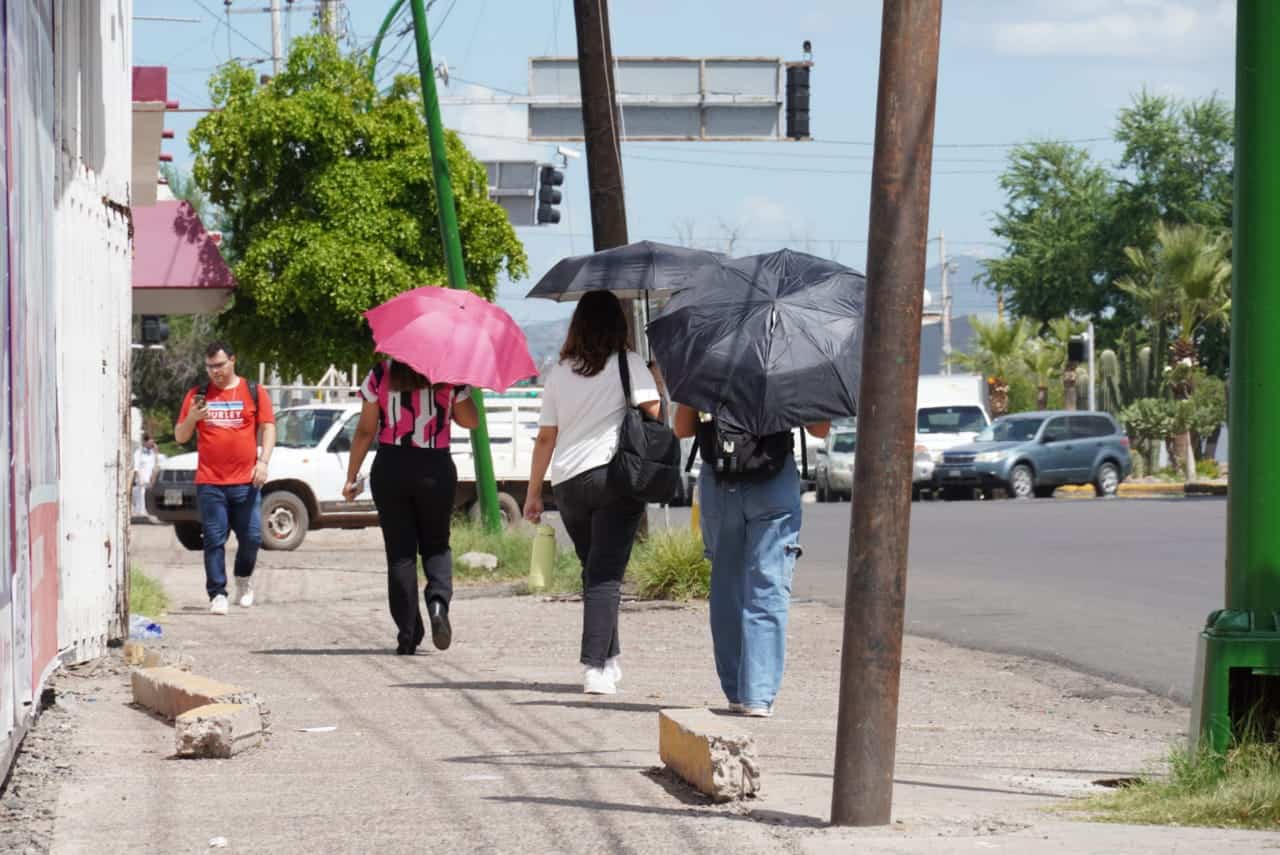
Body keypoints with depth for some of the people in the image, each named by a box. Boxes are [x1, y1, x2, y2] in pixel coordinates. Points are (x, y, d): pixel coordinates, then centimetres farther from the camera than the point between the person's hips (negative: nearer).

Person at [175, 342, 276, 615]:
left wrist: (263, 461, -10)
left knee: (251, 538, 0)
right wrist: (192, 418, -9)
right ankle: (217, 594, 0)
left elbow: (268, 428, 5)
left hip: (245, 481, 0)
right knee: (214, 540, -3)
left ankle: (244, 578, 27)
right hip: (209, 482, 0)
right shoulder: (197, 395, 11)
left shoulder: (254, 393, 8)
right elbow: (180, 436, 12)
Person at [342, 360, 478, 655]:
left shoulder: (380, 376, -4)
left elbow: (365, 431, -2)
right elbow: (471, 421, 7)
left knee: (400, 553, 7)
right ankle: (438, 601, -13)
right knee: (436, 545, 17)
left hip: (390, 470, 0)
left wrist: (351, 476, 4)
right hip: (436, 470, 0)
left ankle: (408, 636, 4)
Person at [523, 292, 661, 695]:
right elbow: (653, 411, -10)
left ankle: (608, 660, 23)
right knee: (605, 574, -6)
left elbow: (545, 438, 12)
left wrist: (533, 493, 18)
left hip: (567, 482, 4)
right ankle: (596, 666, -16)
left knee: (593, 568, 18)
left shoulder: (558, 372, 10)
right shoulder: (628, 364, -1)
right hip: (616, 476, -4)